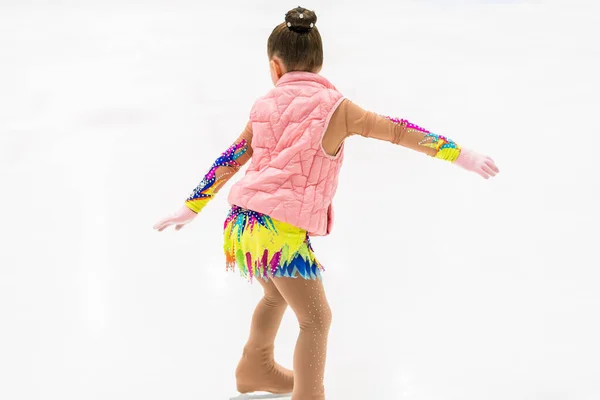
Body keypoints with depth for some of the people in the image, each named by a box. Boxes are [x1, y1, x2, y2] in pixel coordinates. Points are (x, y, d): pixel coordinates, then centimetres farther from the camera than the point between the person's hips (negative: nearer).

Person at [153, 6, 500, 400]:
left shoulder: (265, 106, 12)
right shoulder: (335, 107, -2)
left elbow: (230, 160, 19)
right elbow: (399, 131, 0)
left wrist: (192, 208, 29)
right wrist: (460, 155, 6)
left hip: (242, 223, 7)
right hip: (283, 230, -7)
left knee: (278, 294, 31)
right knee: (316, 319, 2)